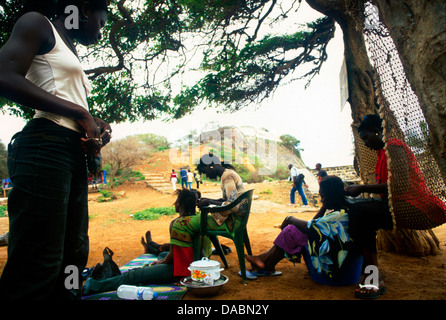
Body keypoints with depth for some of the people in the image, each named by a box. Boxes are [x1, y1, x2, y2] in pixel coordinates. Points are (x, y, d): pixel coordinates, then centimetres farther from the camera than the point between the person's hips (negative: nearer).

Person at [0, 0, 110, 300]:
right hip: (45, 147, -9)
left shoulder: (72, 56, 31)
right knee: (37, 267, -10)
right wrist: (80, 113, -9)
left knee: (73, 258, 9)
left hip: (75, 153, 9)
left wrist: (97, 129, 8)